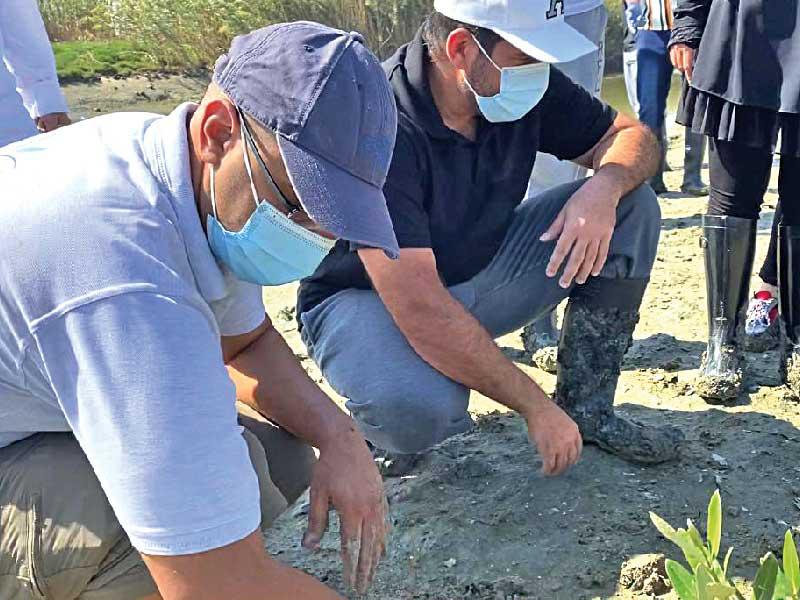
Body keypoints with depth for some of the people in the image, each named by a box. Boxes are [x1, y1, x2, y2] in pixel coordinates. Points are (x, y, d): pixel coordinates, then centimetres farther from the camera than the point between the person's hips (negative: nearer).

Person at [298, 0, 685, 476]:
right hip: (369, 299, -6)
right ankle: (385, 420, -1)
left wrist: (605, 186, -25)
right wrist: (535, 406, -29)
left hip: (480, 269, 7)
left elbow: (633, 135, 0)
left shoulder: (526, 81, -11)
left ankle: (586, 408, -1)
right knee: (421, 408, -40)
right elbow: (420, 309, -36)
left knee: (632, 205, -8)